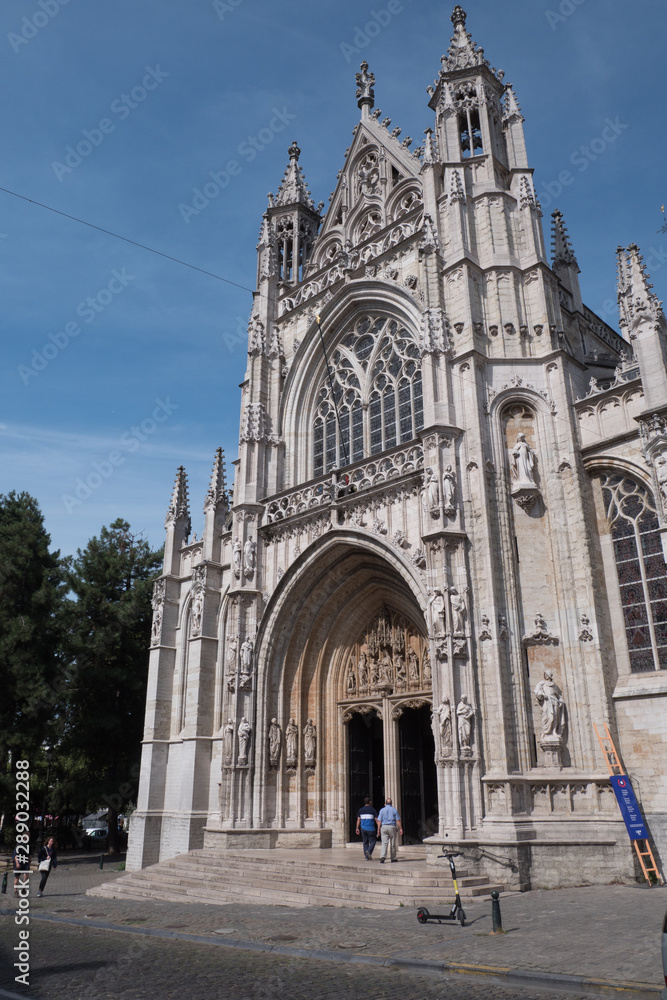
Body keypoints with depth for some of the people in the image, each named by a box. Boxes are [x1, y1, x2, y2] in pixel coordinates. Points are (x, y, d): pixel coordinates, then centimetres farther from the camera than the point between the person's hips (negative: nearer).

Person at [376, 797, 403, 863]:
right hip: (392, 827, 0)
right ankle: (393, 858, 20)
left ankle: (382, 857, -20)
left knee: (384, 843, -4)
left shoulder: (382, 810, 2)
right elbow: (398, 820, -2)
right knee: (392, 844, 12)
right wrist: (400, 829, 2)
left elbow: (379, 821, -1)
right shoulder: (394, 810, 2)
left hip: (384, 827, 0)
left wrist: (378, 829, 5)